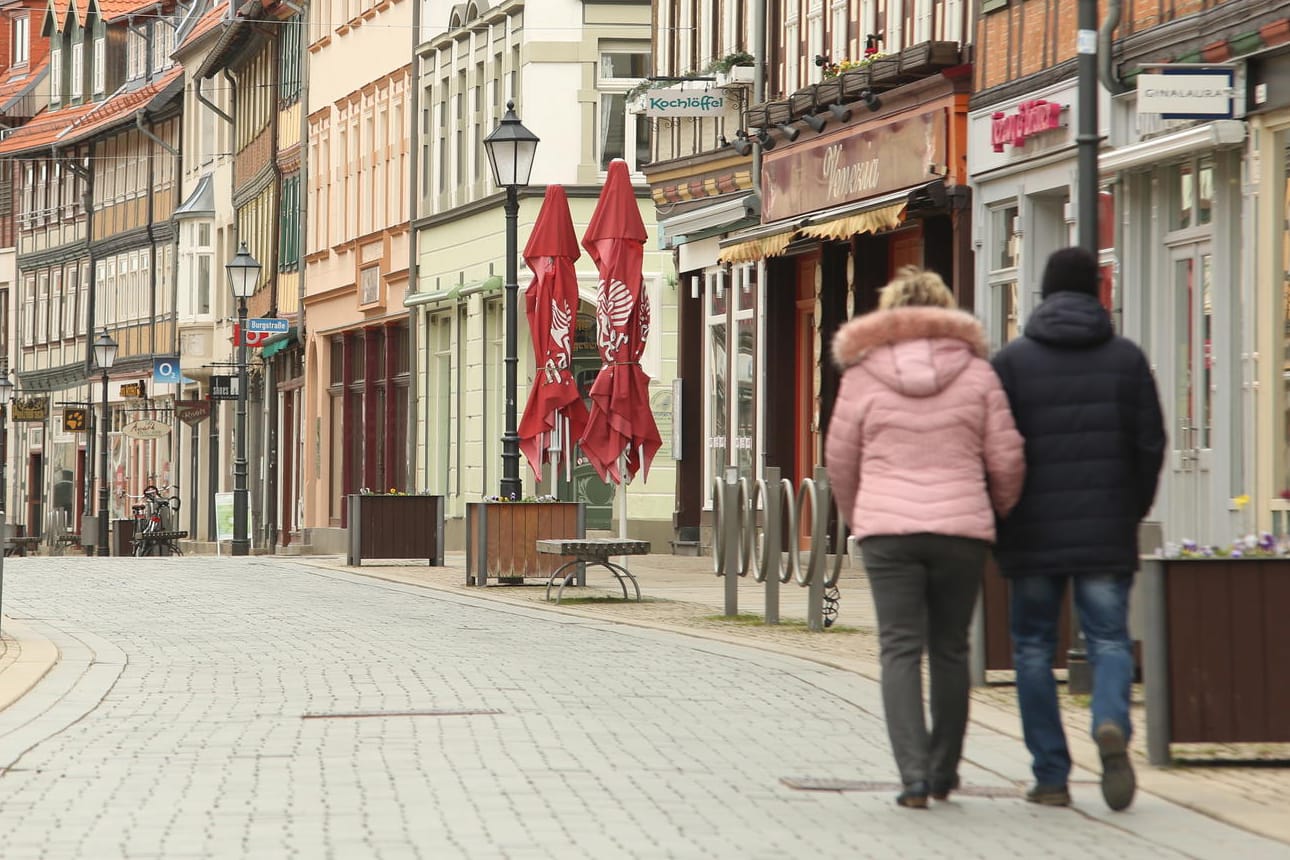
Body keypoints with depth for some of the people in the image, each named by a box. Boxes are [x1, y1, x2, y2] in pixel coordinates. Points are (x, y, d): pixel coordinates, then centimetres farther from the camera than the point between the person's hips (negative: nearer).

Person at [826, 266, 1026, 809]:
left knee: (900, 650, -1)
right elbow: (1006, 458, 4)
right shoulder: (975, 372, 4)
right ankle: (944, 772, 21)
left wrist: (856, 518, 25)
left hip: (888, 529, -1)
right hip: (962, 527, 1)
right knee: (950, 650, 13)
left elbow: (840, 458, 8)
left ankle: (914, 774, -13)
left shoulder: (863, 374, 2)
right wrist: (997, 511, 23)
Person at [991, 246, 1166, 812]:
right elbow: (1150, 444, 1)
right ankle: (1112, 723, -23)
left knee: (1034, 647, 8)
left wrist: (997, 525, 7)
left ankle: (1051, 777, 6)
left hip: (1033, 532, -1)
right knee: (1109, 639, 7)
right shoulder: (1126, 358, 3)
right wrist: (1133, 511, 14)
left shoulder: (1012, 361, -1)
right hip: (1107, 532, 1)